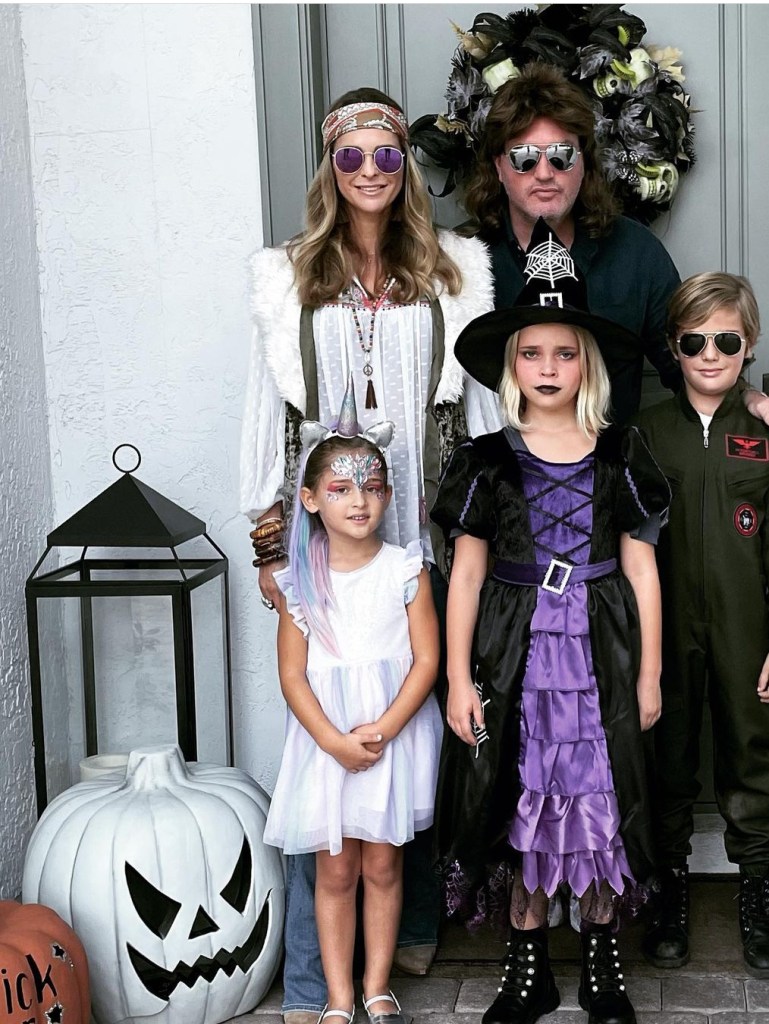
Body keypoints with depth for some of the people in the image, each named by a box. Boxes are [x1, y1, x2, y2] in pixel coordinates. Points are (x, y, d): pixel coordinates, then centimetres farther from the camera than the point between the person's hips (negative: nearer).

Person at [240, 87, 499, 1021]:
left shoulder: (452, 275, 8)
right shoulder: (287, 278, 6)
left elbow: (477, 403, 8)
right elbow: (268, 413, 6)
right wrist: (269, 544, 4)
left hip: (425, 538, 1)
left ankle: (414, 927, 27)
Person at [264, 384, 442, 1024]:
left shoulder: (405, 570, -3)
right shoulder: (300, 582, -1)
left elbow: (427, 659, -5)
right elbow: (293, 675, -2)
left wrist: (381, 729, -16)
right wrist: (335, 740, -15)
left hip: (395, 735, 0)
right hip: (325, 739, 1)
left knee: (382, 866, 9)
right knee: (336, 872, 7)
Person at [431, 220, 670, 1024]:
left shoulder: (618, 457, 3)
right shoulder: (488, 461, 1)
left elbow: (641, 570, 5)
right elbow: (466, 574, 1)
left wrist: (649, 673, 4)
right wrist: (458, 678, -3)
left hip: (599, 652, 0)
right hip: (515, 653, 0)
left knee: (599, 799, 5)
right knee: (522, 801, 5)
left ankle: (600, 954, 23)